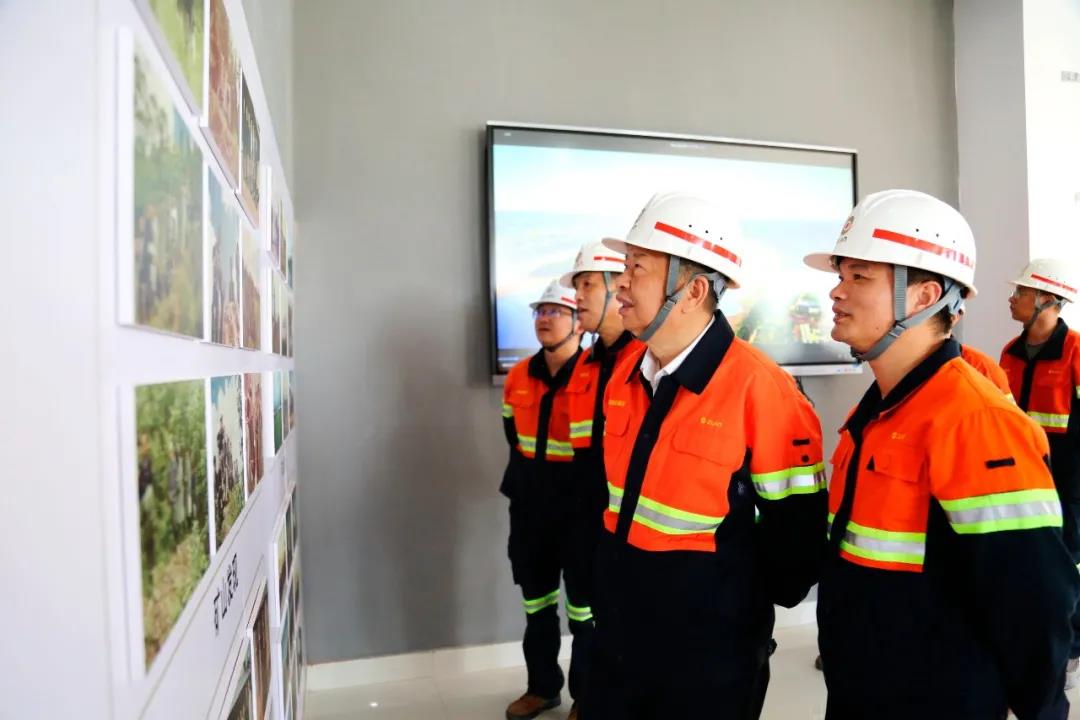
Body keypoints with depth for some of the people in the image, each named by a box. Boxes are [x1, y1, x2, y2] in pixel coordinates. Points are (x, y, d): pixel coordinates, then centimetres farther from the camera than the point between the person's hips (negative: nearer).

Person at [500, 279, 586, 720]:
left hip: (581, 507, -6)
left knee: (584, 607, 9)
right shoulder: (518, 376, 5)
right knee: (536, 603, 19)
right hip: (529, 506, 7)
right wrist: (526, 477, 14)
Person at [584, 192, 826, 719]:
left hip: (709, 653, -6)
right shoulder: (625, 375, -1)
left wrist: (745, 604, -3)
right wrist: (609, 581, 13)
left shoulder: (758, 387, -22)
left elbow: (795, 528, -15)